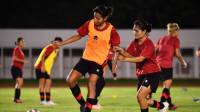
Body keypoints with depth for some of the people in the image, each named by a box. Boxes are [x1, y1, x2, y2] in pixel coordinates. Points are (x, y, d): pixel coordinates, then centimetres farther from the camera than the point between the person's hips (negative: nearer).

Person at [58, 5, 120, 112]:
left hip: (99, 61, -5)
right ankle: (83, 103, 15)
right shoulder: (89, 24, -7)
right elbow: (78, 36, 7)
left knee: (91, 84, -19)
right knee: (70, 80, -3)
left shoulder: (111, 30, -16)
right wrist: (61, 43, 2)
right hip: (86, 58, 5)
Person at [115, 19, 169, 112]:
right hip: (141, 74, 8)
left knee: (140, 96, -20)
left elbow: (140, 59, -31)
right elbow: (130, 55, 0)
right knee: (144, 101, 11)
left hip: (152, 74, -8)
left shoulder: (148, 44, -20)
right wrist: (122, 51, -21)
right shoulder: (135, 42, 3)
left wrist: (124, 59, -38)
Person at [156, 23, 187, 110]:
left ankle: (169, 104, 21)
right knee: (167, 85, -3)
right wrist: (183, 63, 6)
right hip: (167, 65, -7)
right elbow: (177, 54, -7)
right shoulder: (175, 39, -3)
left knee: (167, 85, 16)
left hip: (158, 63, 7)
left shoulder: (162, 38, 15)